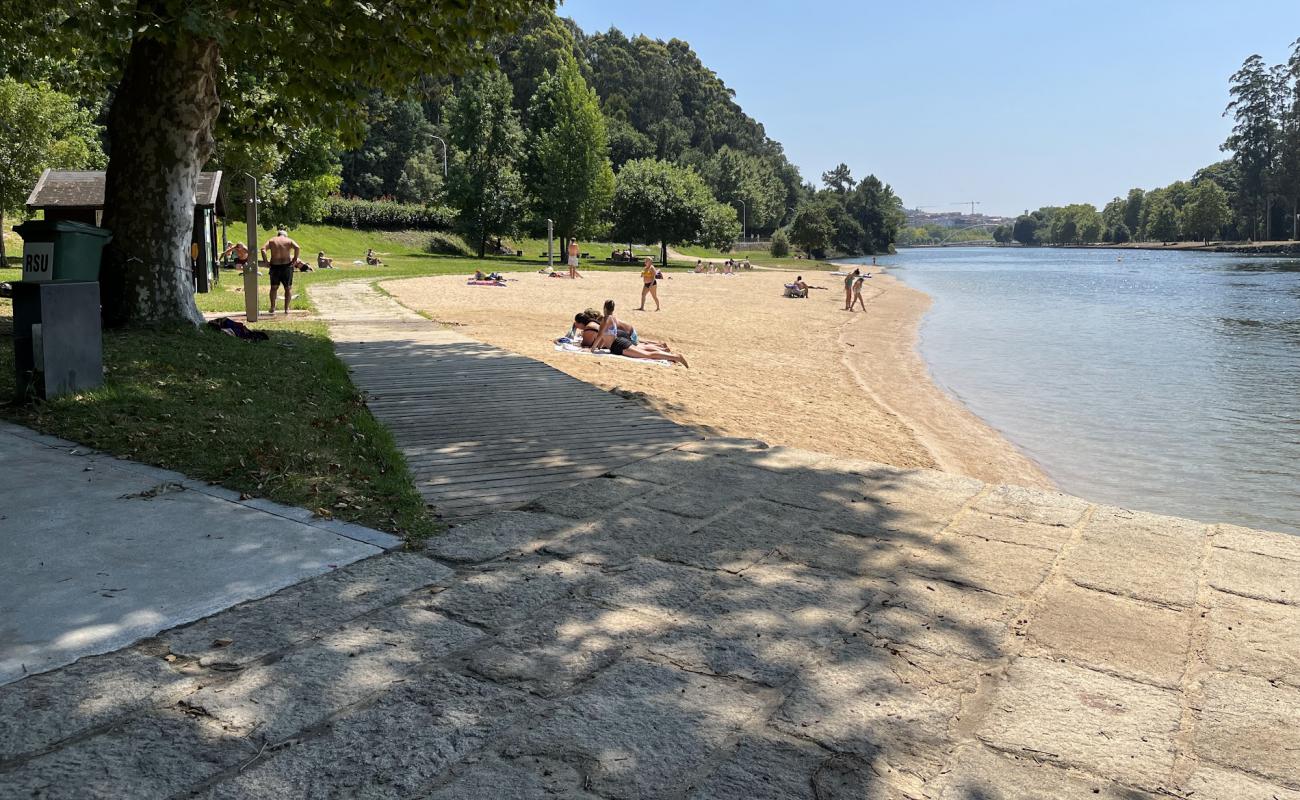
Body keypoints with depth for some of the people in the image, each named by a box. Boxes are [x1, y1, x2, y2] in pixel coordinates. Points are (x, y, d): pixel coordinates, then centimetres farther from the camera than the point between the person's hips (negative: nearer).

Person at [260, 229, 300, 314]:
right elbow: (297, 248, -14)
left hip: (275, 266, 1)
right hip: (287, 266, -1)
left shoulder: (271, 240, 8)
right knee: (288, 288, 10)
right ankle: (286, 308, 6)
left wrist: (266, 261, -4)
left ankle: (272, 308, 14)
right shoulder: (289, 240, 5)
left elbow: (263, 249, -7)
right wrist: (294, 259, -9)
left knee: (274, 287, 15)